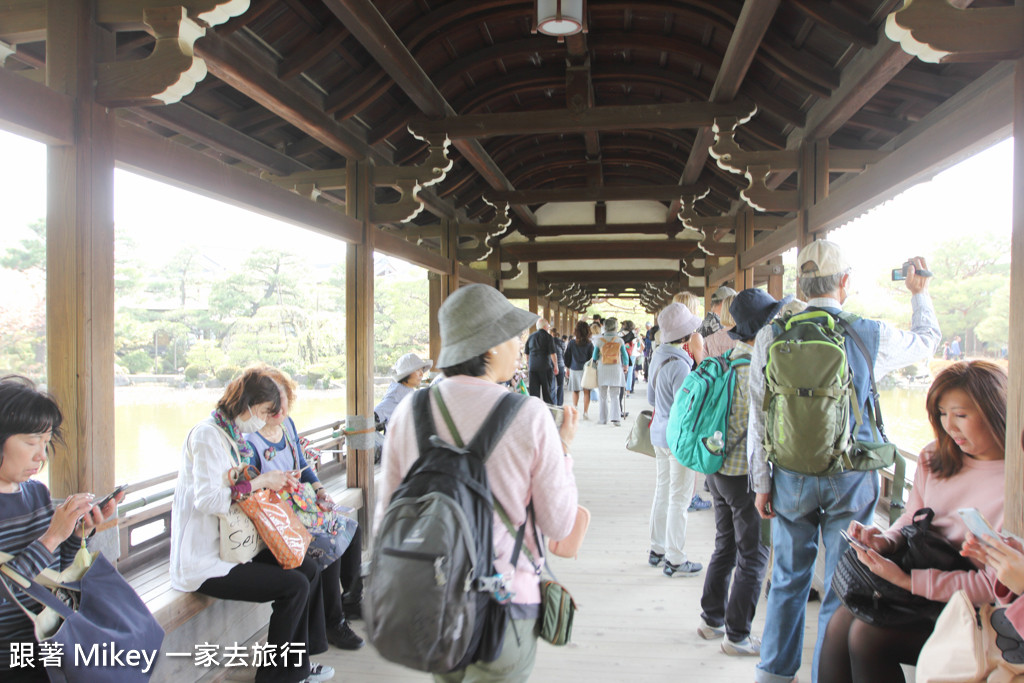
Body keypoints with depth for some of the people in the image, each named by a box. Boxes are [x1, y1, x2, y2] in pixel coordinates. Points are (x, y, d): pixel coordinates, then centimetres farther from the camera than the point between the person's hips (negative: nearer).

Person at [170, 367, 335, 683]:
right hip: (204, 561, -10)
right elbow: (207, 499, -27)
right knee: (294, 586, -15)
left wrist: (274, 481, 4)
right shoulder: (207, 435, -17)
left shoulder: (234, 436, 13)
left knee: (309, 568, 2)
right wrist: (259, 482, -19)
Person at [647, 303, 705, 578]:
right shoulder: (679, 364, -22)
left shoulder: (658, 357, 6)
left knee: (662, 491, 17)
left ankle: (657, 550, 29)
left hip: (660, 433, 9)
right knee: (679, 499, 1)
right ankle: (675, 561, 10)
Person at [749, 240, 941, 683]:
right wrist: (920, 294, 34)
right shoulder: (873, 335, -7)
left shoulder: (772, 336, -7)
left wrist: (761, 482, 3)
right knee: (842, 588, 10)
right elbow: (927, 339, 17)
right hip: (851, 478, -1)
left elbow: (758, 417, -5)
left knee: (788, 579, 17)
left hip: (791, 476, 2)